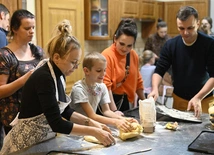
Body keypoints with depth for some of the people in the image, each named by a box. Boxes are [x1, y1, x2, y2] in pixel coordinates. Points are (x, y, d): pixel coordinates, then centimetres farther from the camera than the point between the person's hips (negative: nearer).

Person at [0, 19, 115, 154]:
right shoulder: (44, 78, -26)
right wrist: (93, 132, -26)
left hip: (46, 139, 8)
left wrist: (92, 122, -3)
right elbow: (57, 123, -29)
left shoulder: (59, 75, 0)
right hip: (28, 143, -8)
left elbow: (64, 111, 8)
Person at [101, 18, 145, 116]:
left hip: (126, 101, 6)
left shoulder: (134, 55, 3)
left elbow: (137, 80, 14)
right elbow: (106, 86, -21)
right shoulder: (107, 55, -17)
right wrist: (114, 110, -25)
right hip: (110, 101, -6)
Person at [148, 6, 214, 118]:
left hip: (204, 100, -2)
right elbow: (159, 71, -5)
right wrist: (155, 89, -24)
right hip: (179, 100, 2)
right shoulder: (171, 45, -5)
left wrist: (198, 97, -27)